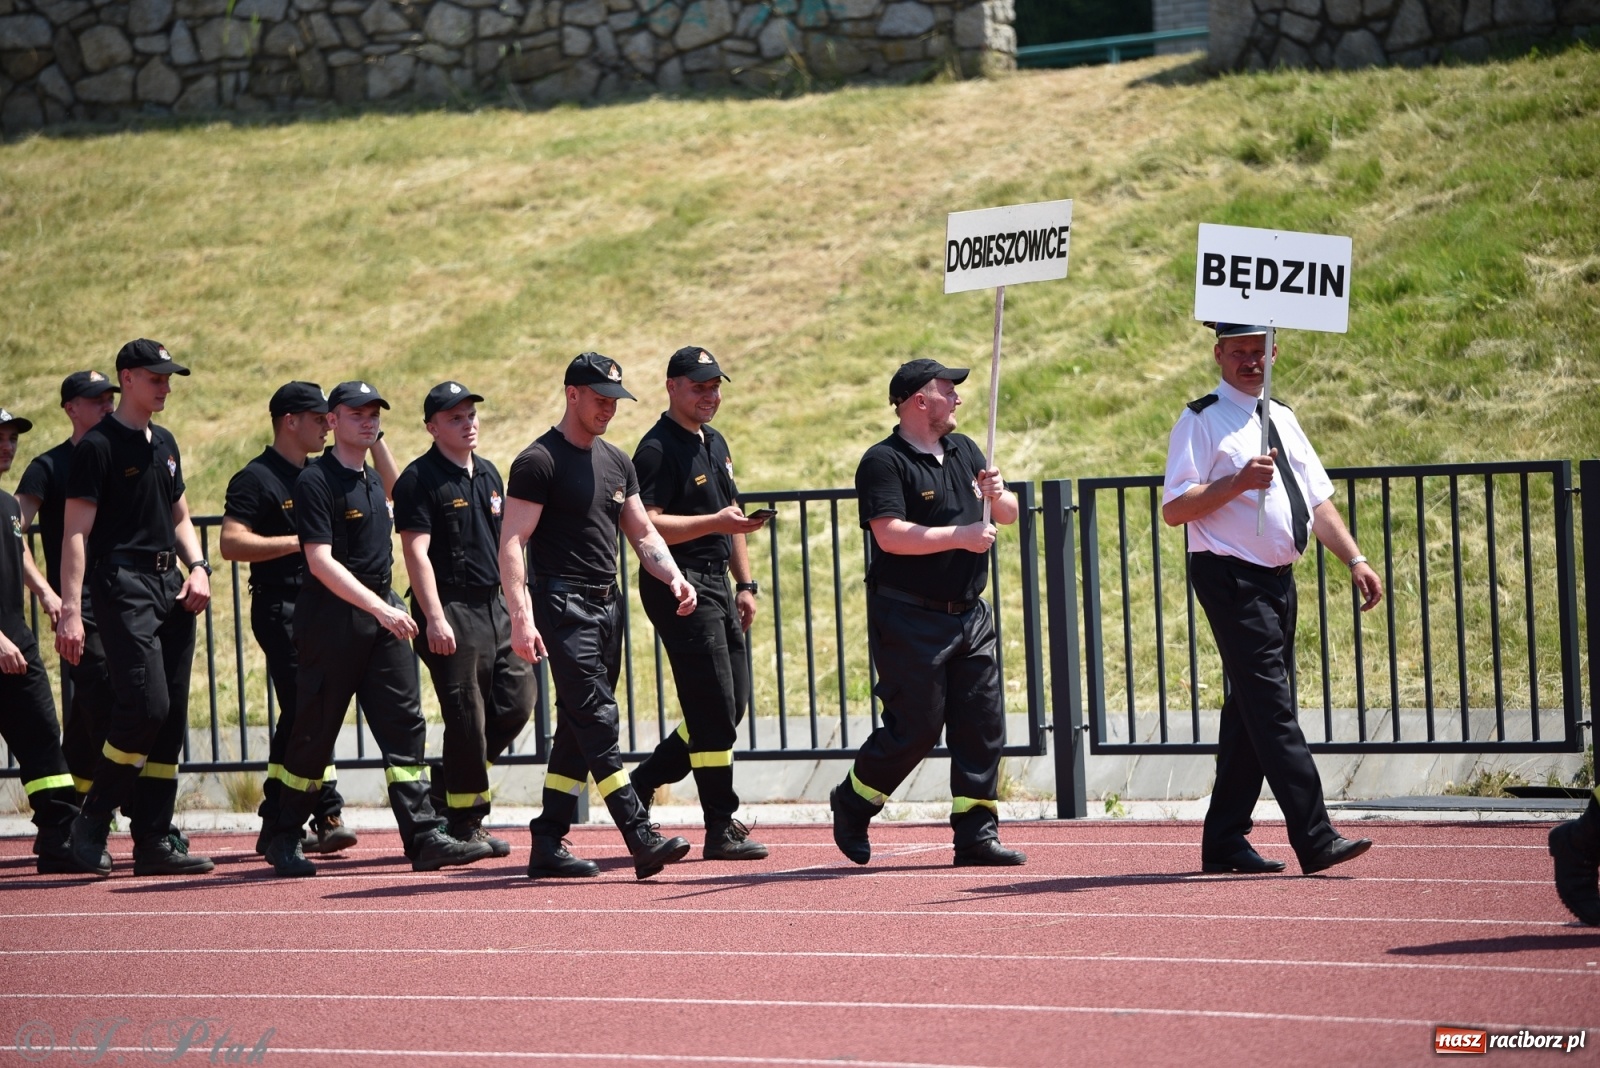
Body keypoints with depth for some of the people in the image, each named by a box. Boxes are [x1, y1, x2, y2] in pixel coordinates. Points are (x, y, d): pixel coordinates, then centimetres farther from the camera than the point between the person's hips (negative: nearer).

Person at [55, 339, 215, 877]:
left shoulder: (164, 444, 18)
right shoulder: (98, 446, -6)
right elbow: (76, 531, -11)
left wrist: (198, 567, 7)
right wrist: (70, 610, -19)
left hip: (172, 587, 8)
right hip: (123, 584, -8)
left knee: (171, 716, 4)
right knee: (146, 705, -19)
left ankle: (154, 840, 8)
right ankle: (92, 822, -4)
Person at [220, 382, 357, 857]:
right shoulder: (256, 478, -7)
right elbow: (232, 542, -17)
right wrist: (297, 542, -21)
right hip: (281, 608, -8)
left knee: (298, 717, 10)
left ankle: (276, 826, 15)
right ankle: (327, 817, -14)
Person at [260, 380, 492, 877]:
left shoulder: (372, 479, 15)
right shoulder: (316, 481, -10)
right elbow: (320, 561, -19)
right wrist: (378, 607, -24)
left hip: (382, 617, 7)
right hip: (331, 618, -7)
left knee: (405, 724, -2)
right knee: (316, 731, 0)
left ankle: (424, 838, -7)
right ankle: (284, 840, 13)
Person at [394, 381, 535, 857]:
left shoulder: (488, 474, 16)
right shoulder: (419, 479, -8)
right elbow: (416, 552, -15)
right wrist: (434, 618, -23)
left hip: (495, 605, 8)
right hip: (451, 609, -8)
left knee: (518, 698, 4)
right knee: (466, 718, -6)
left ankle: (449, 784, 20)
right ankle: (465, 823, 3)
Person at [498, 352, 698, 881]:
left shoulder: (616, 462, 16)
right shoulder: (540, 461, -8)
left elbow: (642, 532, 20)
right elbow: (512, 543, -13)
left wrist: (674, 576, 1)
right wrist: (521, 617, -23)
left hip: (608, 604, 8)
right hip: (564, 605, -8)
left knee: (578, 728, 9)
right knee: (597, 722, -14)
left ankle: (548, 845, 13)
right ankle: (642, 838, -21)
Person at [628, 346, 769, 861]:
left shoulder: (715, 443, 18)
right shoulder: (658, 449, -11)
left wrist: (745, 584, 19)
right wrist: (714, 522, -26)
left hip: (717, 584, 9)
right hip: (679, 585, -9)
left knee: (732, 704, 10)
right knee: (715, 708, -10)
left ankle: (642, 784, 22)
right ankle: (722, 829, -7)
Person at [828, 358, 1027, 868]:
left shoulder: (964, 450, 15)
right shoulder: (883, 462, -9)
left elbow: (1008, 515, 18)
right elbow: (891, 534, -22)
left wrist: (998, 496, -4)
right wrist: (960, 536, -22)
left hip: (970, 612, 7)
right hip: (910, 619, -7)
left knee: (983, 724, 1)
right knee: (915, 726, -6)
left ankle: (976, 833, 5)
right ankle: (851, 805, 16)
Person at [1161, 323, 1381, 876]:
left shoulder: (1283, 419, 17)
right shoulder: (1202, 421, -6)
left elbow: (1317, 499, 18)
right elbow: (1174, 509, -12)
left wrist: (1354, 559, 8)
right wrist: (1238, 482, -24)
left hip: (1278, 580, 8)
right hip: (1231, 579, -8)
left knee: (1250, 708, 10)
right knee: (1272, 707, -14)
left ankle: (1224, 842, 17)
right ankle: (1315, 840, -20)